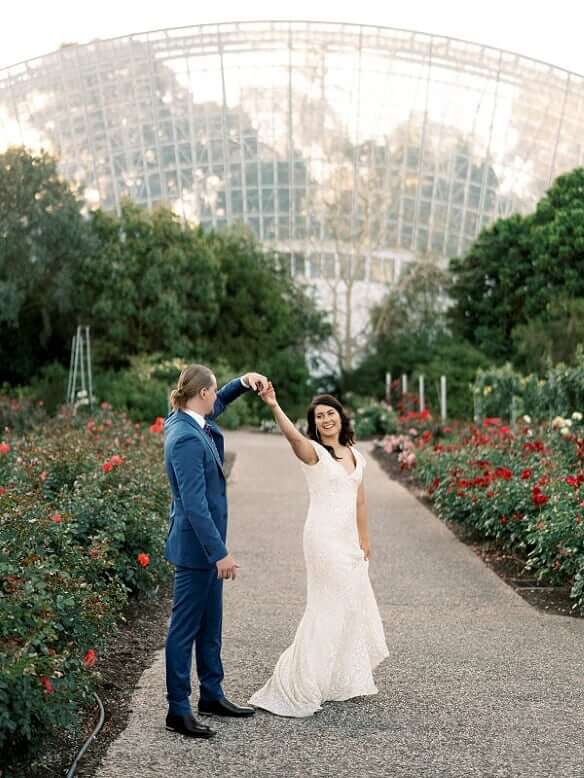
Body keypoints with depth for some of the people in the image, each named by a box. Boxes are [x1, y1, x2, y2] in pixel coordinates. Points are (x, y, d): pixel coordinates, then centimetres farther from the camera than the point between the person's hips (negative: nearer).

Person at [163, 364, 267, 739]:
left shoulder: (188, 422, 5)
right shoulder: (187, 439, -23)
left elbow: (217, 405, 28)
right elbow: (194, 503, -26)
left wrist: (244, 382, 11)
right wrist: (220, 553, -26)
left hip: (206, 544, 10)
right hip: (197, 546, -10)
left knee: (210, 625, 18)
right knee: (185, 627, 1)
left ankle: (212, 695, 30)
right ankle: (178, 711, 11)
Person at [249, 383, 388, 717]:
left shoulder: (355, 454, 12)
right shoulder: (313, 451, -8)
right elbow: (293, 435, -31)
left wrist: (364, 539, 18)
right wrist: (274, 406, -47)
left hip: (348, 537, 7)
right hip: (325, 536, -7)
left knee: (354, 603, 15)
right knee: (332, 606, -7)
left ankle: (345, 679, 32)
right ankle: (297, 687, 2)